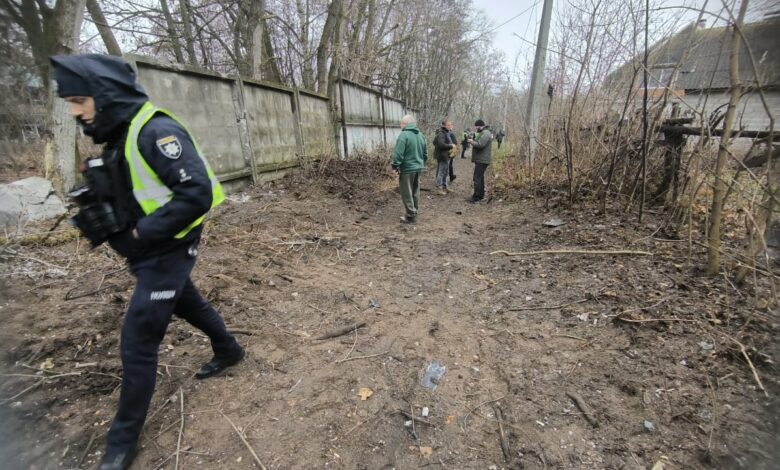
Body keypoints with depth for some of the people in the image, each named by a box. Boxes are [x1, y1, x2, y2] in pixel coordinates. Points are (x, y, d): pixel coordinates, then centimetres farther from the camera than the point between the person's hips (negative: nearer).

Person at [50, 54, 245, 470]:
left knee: (137, 344, -1)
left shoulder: (156, 131, -20)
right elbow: (128, 197, 17)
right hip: (150, 250, 10)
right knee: (187, 303, 26)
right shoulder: (119, 136, 9)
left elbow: (197, 193, -29)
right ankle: (228, 350, 50)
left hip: (167, 251, -10)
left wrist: (142, 232, -22)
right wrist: (97, 214, -2)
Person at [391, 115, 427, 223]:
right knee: (415, 192, 17)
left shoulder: (404, 135, -15)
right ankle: (415, 212, 26)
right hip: (418, 168, 8)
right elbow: (425, 153, 17)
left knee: (407, 193, 0)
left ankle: (411, 216, 3)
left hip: (407, 169, -8)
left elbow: (398, 154, -21)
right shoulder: (421, 135, 11)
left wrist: (395, 167, -15)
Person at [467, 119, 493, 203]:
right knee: (480, 177, 17)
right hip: (481, 160, 11)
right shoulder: (483, 132, 20)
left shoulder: (485, 133, -15)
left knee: (477, 178, -11)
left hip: (481, 160, -11)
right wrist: (473, 142, 6)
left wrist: (472, 142, -11)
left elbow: (480, 145, -26)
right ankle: (481, 194, 26)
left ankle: (476, 197, -10)